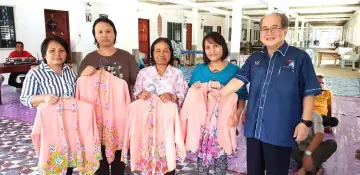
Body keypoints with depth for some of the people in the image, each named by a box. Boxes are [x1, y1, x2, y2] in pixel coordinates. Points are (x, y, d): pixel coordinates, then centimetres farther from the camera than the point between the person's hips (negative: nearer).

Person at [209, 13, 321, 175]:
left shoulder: (300, 57, -4)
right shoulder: (254, 58, 10)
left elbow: (309, 93, -4)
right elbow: (240, 79, 1)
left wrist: (305, 121, -8)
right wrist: (221, 92, -15)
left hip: (280, 131, -4)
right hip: (253, 128, 5)